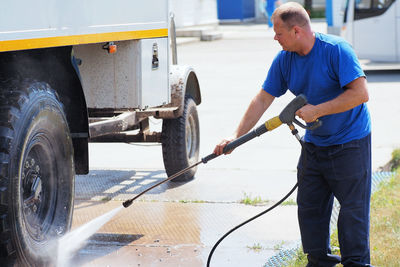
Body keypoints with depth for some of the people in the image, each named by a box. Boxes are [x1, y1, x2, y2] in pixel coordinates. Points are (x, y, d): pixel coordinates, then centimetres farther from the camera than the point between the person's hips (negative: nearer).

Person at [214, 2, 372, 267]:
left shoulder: (336, 50, -20)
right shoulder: (284, 59, -1)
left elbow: (361, 93, -25)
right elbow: (263, 100, 4)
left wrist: (316, 110, -24)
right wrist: (236, 137, -2)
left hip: (350, 143, -7)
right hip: (314, 143, 7)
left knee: (353, 206, -3)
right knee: (309, 205, 8)